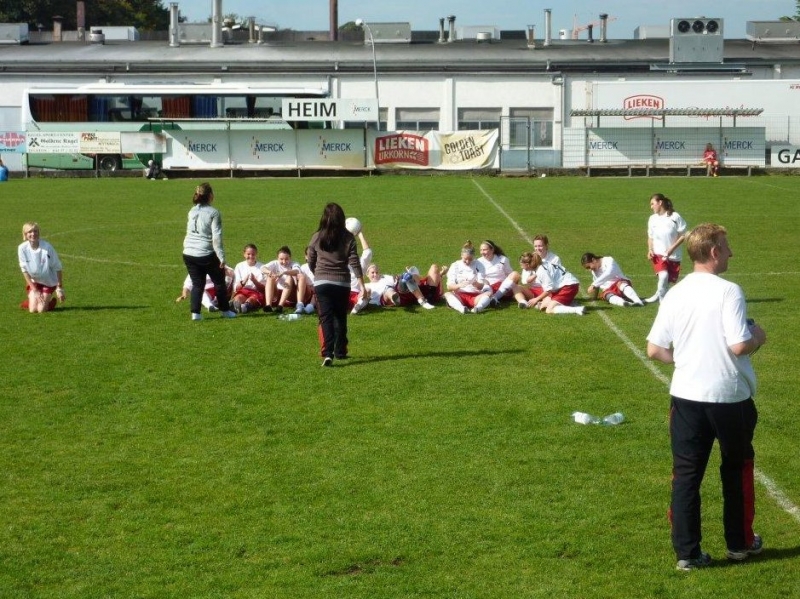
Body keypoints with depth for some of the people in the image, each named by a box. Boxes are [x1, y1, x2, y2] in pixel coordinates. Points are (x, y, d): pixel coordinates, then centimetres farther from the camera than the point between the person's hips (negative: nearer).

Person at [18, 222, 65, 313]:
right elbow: (24, 270, -8)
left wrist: (60, 288, -12)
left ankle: (51, 302, 21)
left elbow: (58, 268, -13)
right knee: (33, 310, -11)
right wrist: (34, 290, -10)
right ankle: (30, 302, 23)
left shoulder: (47, 247, -23)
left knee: (41, 310, -11)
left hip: (48, 282, -2)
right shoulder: (22, 248, -16)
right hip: (33, 282, 2)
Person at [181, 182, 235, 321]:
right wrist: (221, 257, -11)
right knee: (219, 282, 12)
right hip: (206, 254, -5)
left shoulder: (192, 211, 11)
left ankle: (195, 313, 3)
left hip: (189, 254, 5)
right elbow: (216, 237, -12)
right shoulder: (213, 213, -8)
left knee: (197, 284, 12)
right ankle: (225, 310, 22)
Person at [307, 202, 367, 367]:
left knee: (326, 318, -3)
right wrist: (362, 286, -2)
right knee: (341, 318, 17)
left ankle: (328, 353, -20)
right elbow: (354, 263, -5)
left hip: (321, 283, -1)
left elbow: (311, 263, 8)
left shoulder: (317, 237, -1)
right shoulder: (348, 238, -3)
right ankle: (340, 352, 26)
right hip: (342, 283, 1)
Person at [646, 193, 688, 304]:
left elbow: (684, 235, -6)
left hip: (673, 256, -1)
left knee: (669, 280, 5)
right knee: (663, 276, -23)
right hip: (658, 254, 1)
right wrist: (650, 250, -2)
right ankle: (662, 300, -10)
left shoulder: (675, 217, -9)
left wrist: (672, 248, -15)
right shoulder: (653, 219, 5)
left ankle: (658, 296, 29)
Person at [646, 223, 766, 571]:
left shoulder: (674, 295, 1)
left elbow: (654, 350, 2)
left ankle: (687, 552, 8)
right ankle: (740, 543, 29)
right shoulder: (728, 292, -14)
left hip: (686, 396, 3)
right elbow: (739, 346, -21)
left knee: (686, 475, 8)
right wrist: (757, 338, 0)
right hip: (730, 396, -3)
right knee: (737, 470, 17)